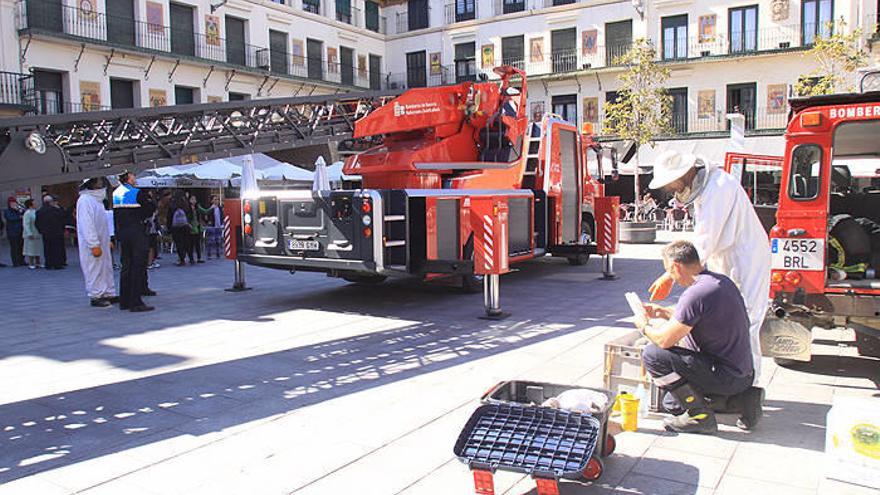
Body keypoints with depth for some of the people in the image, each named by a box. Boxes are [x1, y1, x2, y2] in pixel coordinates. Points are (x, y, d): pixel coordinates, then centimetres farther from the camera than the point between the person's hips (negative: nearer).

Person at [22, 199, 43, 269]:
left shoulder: (36, 212, 11)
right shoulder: (27, 213, -14)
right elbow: (26, 224, -18)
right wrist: (30, 234, -23)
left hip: (38, 234, 8)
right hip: (31, 235, -8)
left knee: (38, 249, 11)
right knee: (31, 249, -4)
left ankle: (37, 263, 18)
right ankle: (31, 264, 0)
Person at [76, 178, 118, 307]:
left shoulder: (97, 199, 16)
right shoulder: (85, 200, -14)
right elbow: (86, 225, -20)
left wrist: (108, 240, 19)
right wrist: (94, 245, -23)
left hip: (101, 243, 9)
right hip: (92, 244, -9)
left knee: (106, 267, 12)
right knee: (94, 270, -3)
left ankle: (109, 294, 18)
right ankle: (95, 297, 5)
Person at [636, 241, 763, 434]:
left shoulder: (696, 293, -23)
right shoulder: (722, 281, 7)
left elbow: (664, 340, -18)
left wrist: (644, 327, 1)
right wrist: (663, 312, 28)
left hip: (727, 377, -9)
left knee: (652, 354, -14)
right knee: (671, 403, 22)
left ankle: (699, 416, -7)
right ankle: (741, 396, 13)